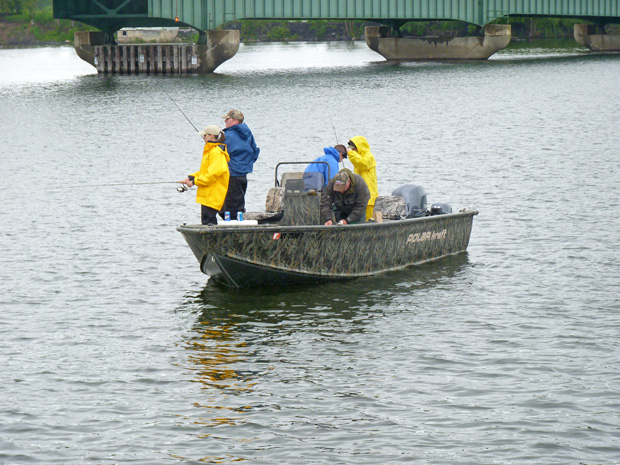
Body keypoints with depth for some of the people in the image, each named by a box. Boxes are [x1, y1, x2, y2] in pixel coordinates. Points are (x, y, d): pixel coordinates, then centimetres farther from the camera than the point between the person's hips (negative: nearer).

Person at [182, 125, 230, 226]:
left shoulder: (216, 152, -15)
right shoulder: (210, 151, 19)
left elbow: (213, 174, -21)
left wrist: (194, 181, -17)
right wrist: (191, 177, 11)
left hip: (213, 194, -11)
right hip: (207, 195, 11)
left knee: (208, 222, -12)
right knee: (206, 221, 10)